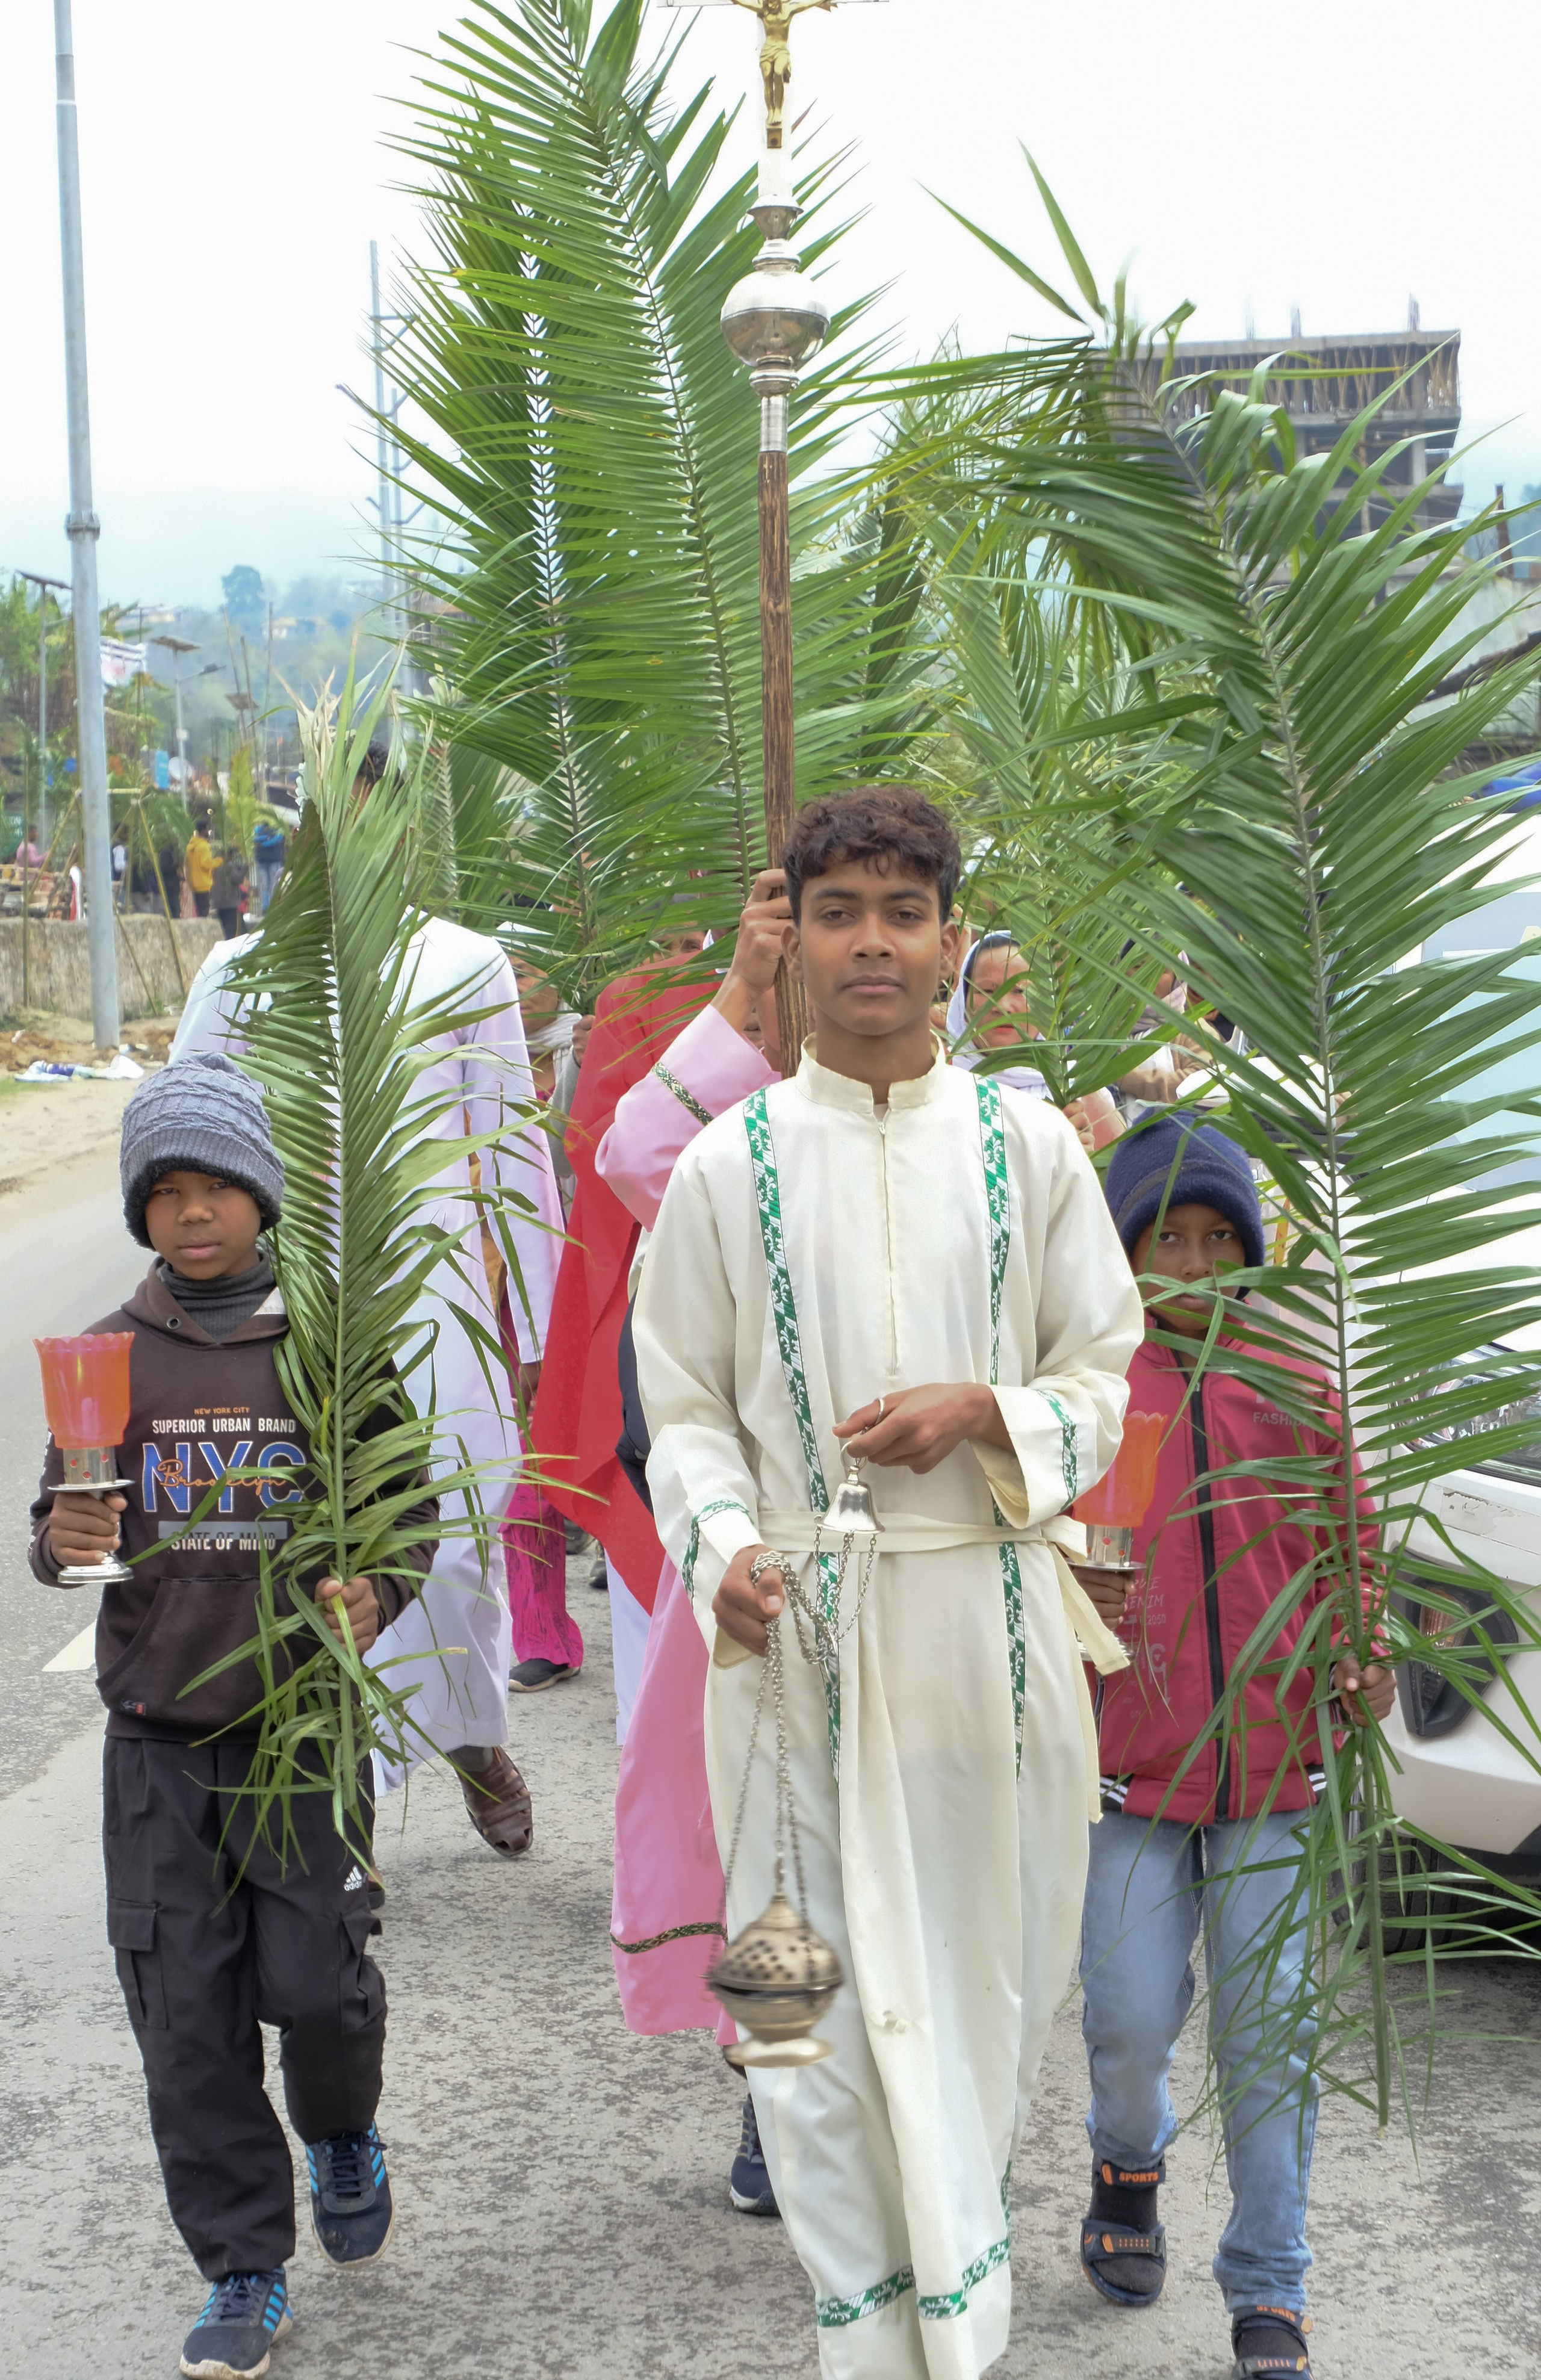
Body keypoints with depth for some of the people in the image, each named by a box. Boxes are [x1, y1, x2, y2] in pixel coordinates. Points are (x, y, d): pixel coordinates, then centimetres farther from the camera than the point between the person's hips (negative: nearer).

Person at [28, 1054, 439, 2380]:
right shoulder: (112, 1356, 4)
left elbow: (407, 1509, 3)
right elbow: (61, 1516, 10)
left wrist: (374, 1594, -16)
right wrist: (65, 1541, -13)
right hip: (158, 1735, 2)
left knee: (317, 1985, -4)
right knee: (187, 2020, 3)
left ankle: (343, 2139, 32)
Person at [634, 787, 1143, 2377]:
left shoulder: (1026, 1145, 3)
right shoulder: (730, 1165, 1)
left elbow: (1107, 1377, 7)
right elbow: (686, 1407, 4)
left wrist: (982, 1413, -12)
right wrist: (724, 1551, -15)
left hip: (993, 1610, 1)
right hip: (799, 1622, -1)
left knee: (986, 1955, 10)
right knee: (824, 1980, 2)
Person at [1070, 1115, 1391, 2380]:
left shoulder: (1299, 1391, 6)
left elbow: (1346, 1552, 12)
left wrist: (1363, 1663, -5)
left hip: (1274, 1764, 1)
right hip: (1129, 1764, -1)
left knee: (1269, 2034, 2)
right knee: (1134, 2017, 1)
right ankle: (1128, 2163, 36)